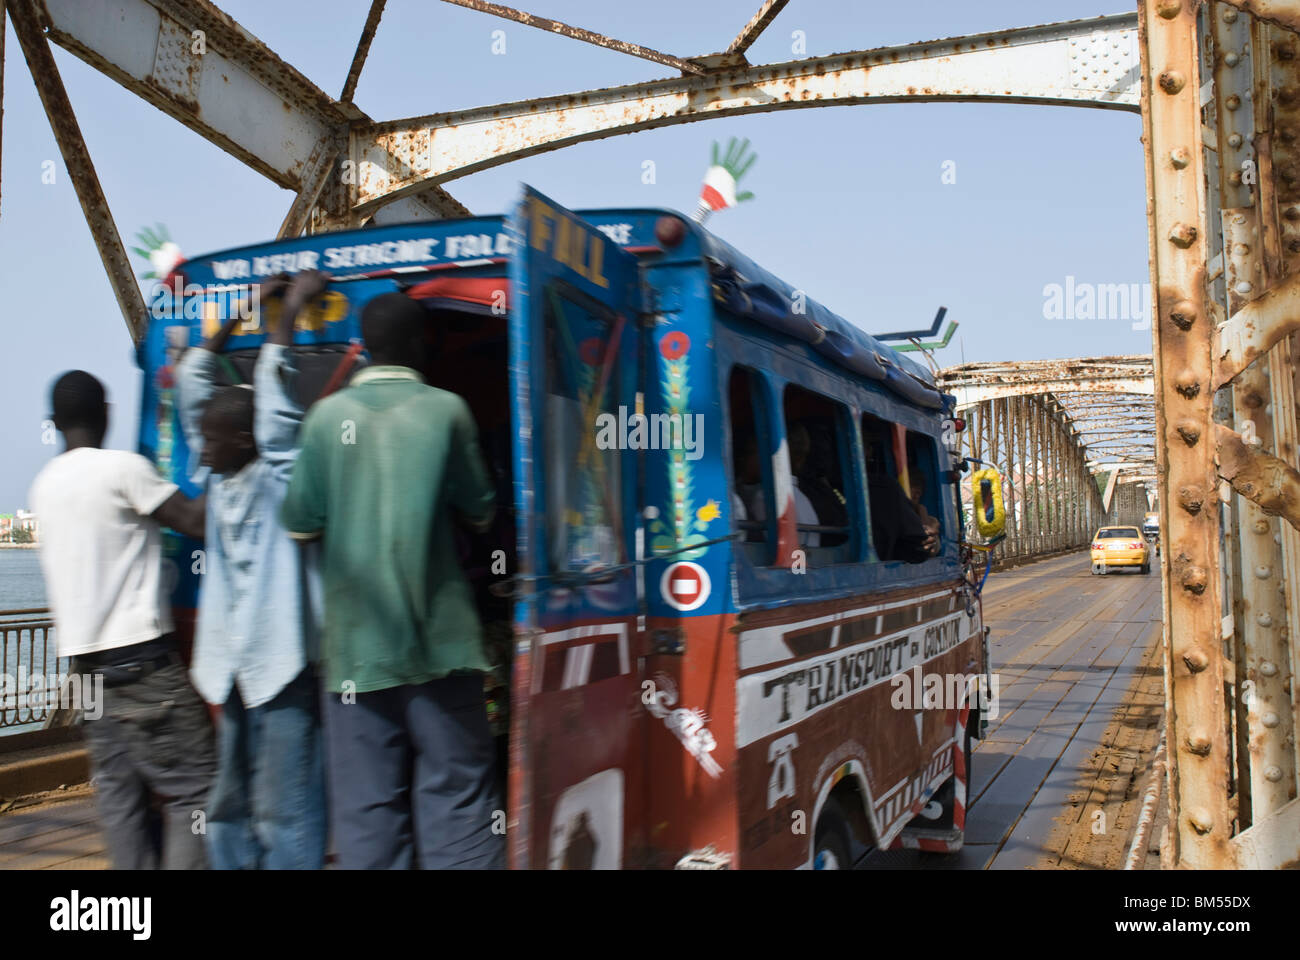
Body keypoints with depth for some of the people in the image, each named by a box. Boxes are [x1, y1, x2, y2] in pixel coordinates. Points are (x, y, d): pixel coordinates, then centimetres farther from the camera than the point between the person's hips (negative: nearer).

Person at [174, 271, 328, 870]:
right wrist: (243, 312, 17)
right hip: (234, 669, 7)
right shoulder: (221, 481, 11)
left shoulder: (277, 477, -5)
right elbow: (192, 384, 15)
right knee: (230, 810, 13)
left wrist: (290, 309, -6)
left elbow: (275, 398, -14)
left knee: (283, 816, -5)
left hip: (281, 669, -7)